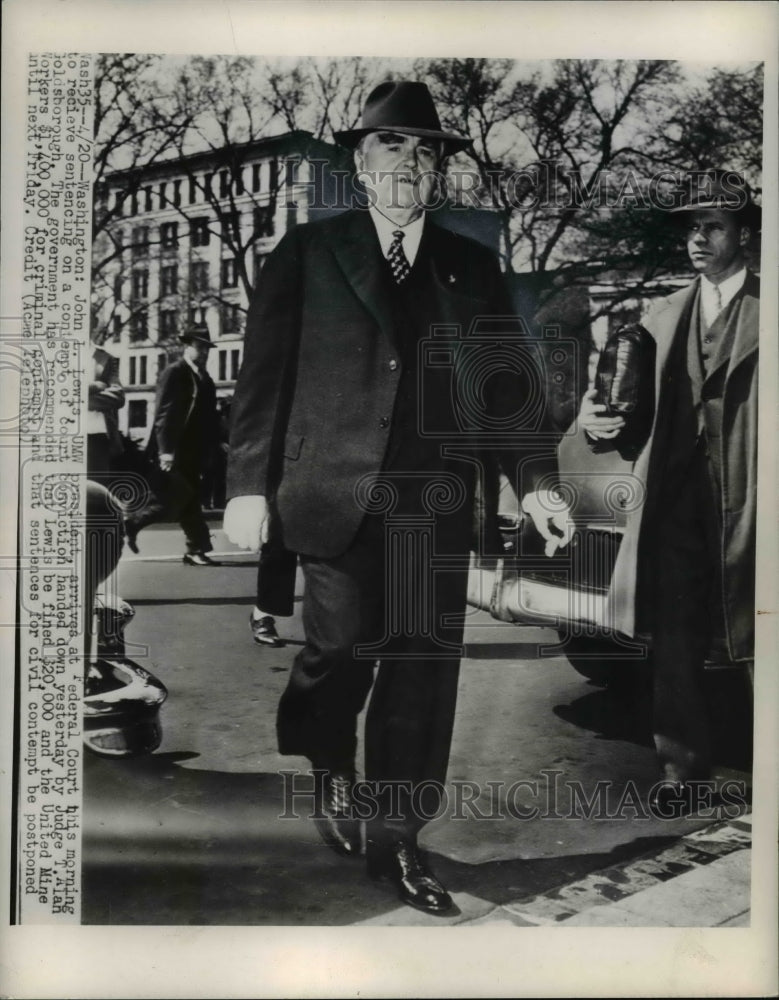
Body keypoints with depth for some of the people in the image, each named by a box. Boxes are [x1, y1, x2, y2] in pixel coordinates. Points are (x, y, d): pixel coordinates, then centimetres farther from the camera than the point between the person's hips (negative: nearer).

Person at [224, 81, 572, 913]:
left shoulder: (472, 267, 13)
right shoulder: (307, 253, 6)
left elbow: (504, 384, 10)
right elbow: (263, 372, 1)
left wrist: (534, 482, 0)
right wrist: (249, 485, -6)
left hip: (435, 501, 2)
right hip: (336, 493, -2)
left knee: (425, 665, 1)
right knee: (342, 647, 3)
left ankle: (395, 837, 17)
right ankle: (331, 767, 37)